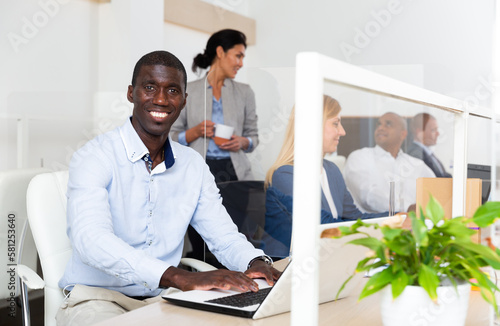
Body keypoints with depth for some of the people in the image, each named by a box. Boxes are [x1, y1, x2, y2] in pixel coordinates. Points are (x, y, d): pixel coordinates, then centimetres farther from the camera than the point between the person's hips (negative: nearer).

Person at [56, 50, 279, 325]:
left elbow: (224, 236, 9)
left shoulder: (194, 166, 9)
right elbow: (91, 240, -27)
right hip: (97, 298, -5)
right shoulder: (94, 158, -11)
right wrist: (180, 277, -39)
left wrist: (256, 264, -16)